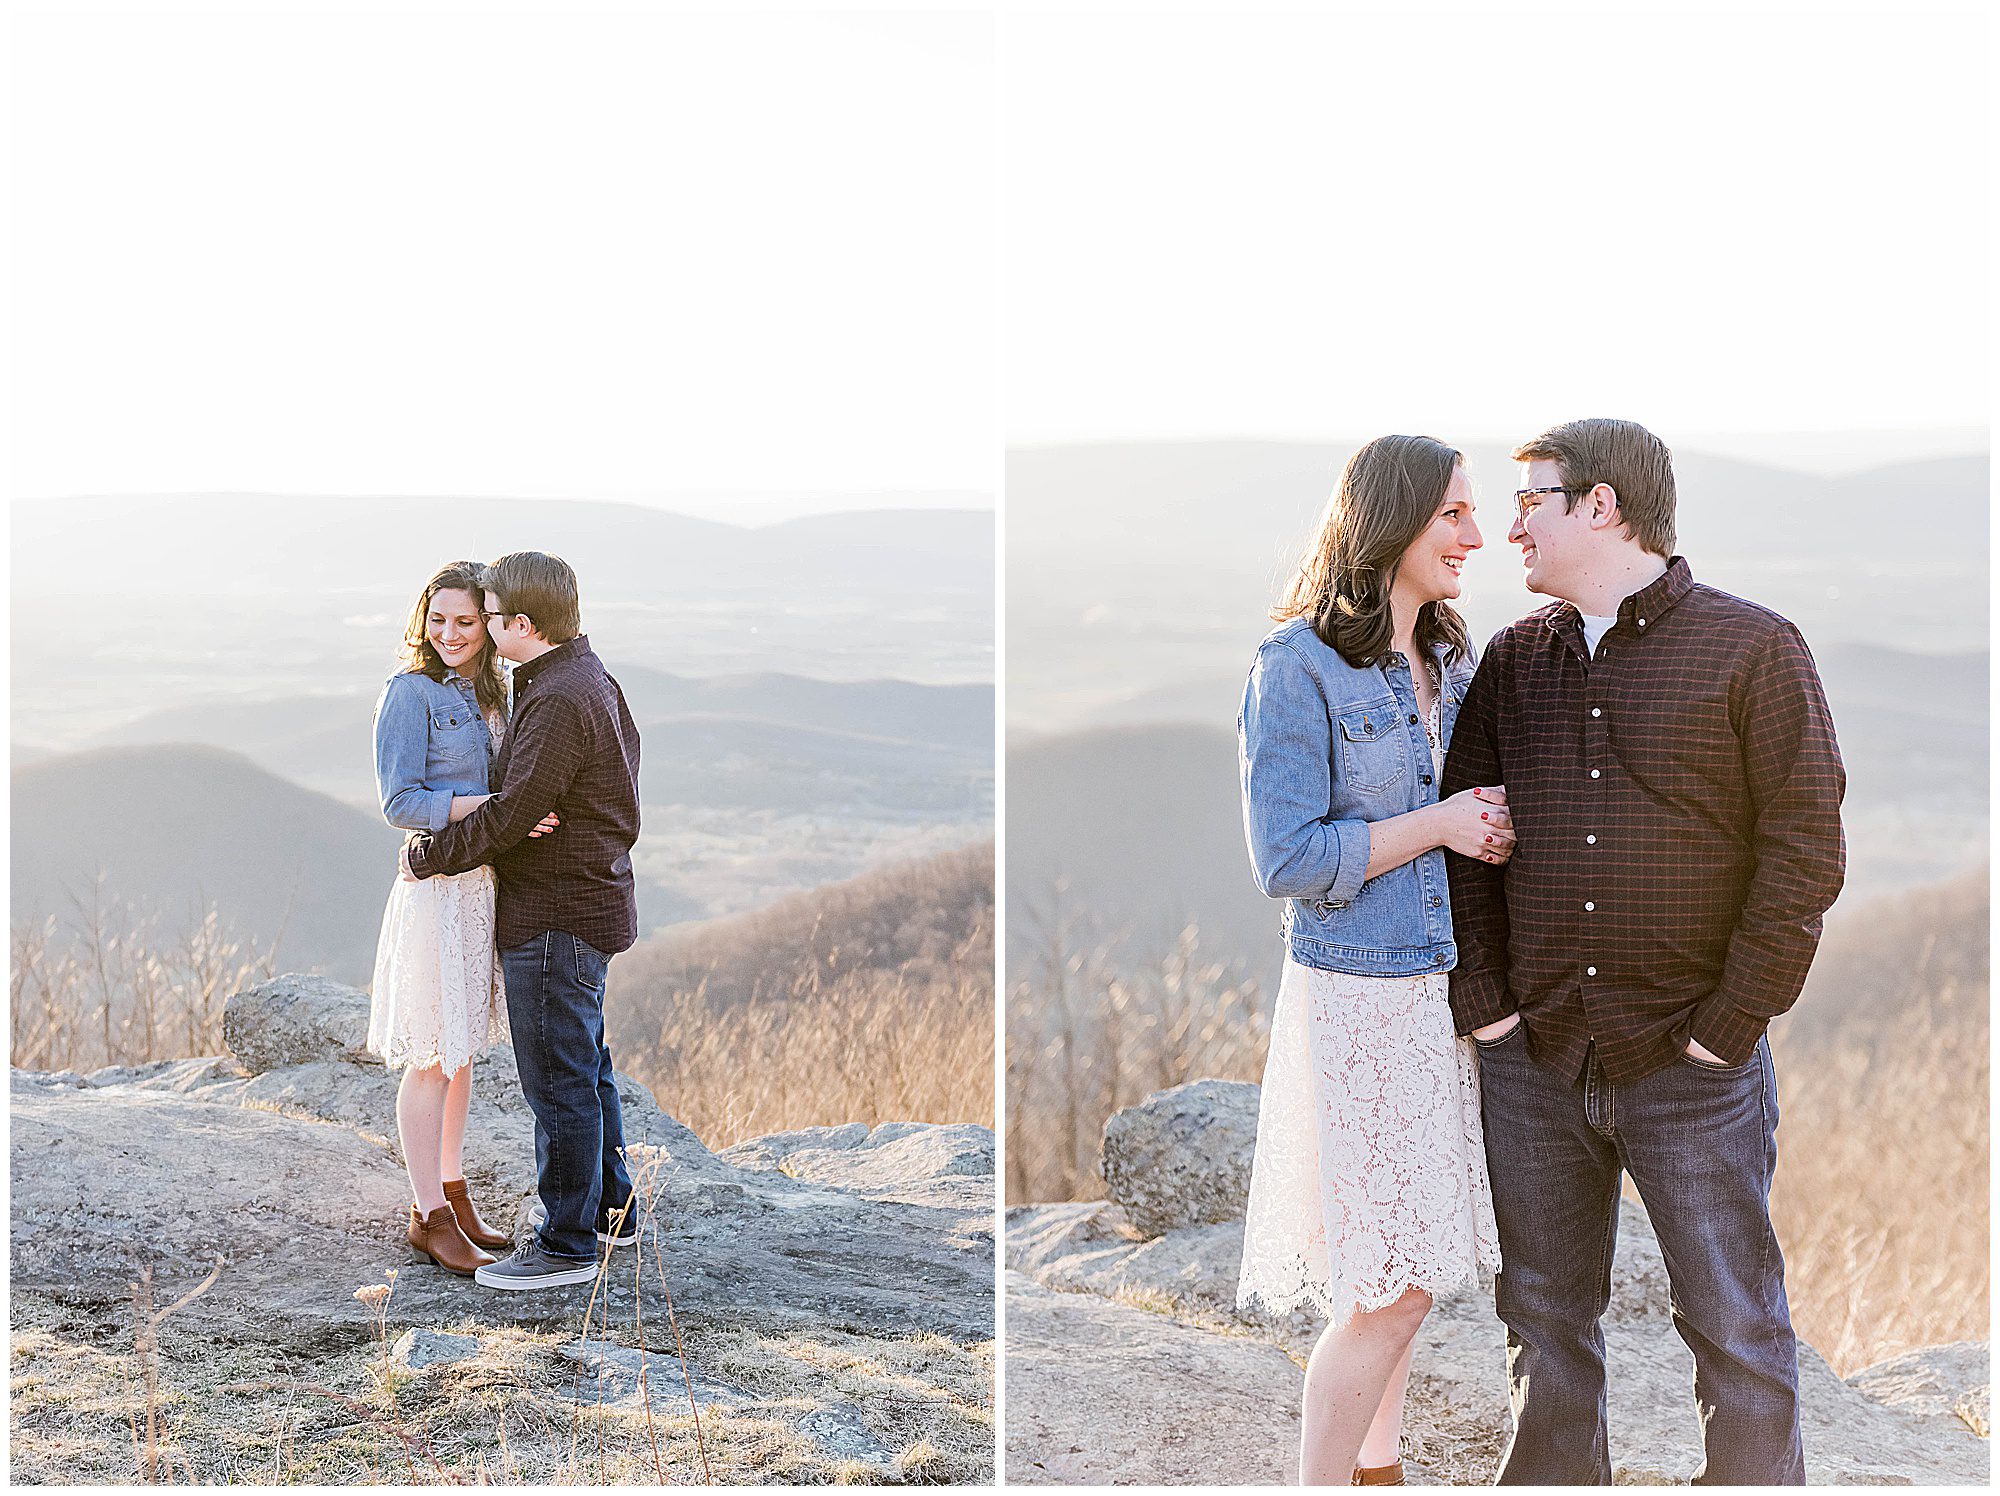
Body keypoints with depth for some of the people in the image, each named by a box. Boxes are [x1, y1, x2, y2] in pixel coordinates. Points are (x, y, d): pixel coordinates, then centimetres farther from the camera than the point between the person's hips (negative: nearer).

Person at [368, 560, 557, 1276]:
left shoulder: (490, 693, 13)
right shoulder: (410, 692, -9)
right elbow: (400, 802, -16)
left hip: (485, 885, 8)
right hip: (437, 887, -7)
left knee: (463, 1050, 16)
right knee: (434, 1060, -1)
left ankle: (452, 1196, 27)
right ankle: (429, 1217, 8)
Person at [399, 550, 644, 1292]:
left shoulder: (561, 700, -22)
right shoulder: (587, 680, 11)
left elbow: (511, 814, -23)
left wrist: (425, 855, -11)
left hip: (557, 916, -11)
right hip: (593, 895, 11)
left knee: (558, 1079, -4)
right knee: (586, 1064, 20)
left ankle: (567, 1243, 3)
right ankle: (608, 1209, 33)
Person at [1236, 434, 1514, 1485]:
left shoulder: (1453, 663, 11)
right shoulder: (1300, 665, -12)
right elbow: (1286, 860, -15)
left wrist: (1496, 824, 3)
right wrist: (1438, 825, -14)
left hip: (1447, 993, 7)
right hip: (1357, 1000, -7)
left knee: (1404, 1277, 14)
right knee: (1389, 1289, -4)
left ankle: (1377, 1469, 29)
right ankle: (1319, 1481, 10)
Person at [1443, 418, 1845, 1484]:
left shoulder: (1753, 650, -4)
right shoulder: (1513, 660, 9)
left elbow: (1805, 848, -7)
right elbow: (1462, 836, 12)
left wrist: (1728, 1025, -11)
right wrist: (1481, 998, 0)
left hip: (1690, 1067, -4)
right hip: (1533, 1065, 4)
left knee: (1736, 1331, 3)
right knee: (1544, 1318, 12)